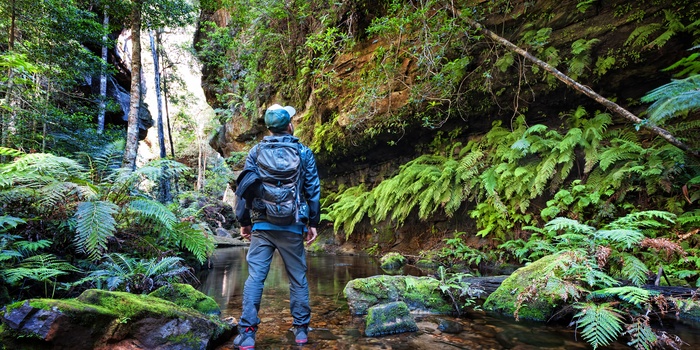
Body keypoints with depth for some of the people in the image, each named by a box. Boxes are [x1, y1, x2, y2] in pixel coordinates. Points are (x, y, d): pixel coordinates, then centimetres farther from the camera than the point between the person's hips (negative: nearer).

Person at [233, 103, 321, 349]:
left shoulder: (256, 151, 4)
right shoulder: (304, 152, 3)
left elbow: (244, 187, 1)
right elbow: (313, 190, 2)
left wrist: (243, 221, 8)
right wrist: (313, 223, 8)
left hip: (261, 225, 1)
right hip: (292, 227, 0)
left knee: (255, 278, 3)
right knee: (298, 279, 10)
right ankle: (301, 330, 20)